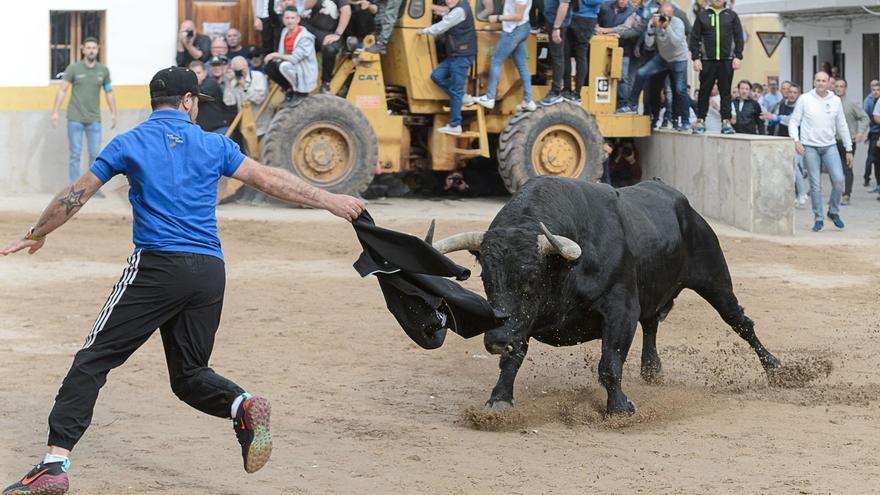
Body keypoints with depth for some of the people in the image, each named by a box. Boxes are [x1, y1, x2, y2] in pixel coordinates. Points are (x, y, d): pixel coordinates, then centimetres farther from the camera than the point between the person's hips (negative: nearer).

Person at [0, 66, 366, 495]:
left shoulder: (129, 144, 7)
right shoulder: (213, 145, 12)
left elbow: (75, 196, 12)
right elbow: (270, 180, 13)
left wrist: (37, 234, 27)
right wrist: (329, 200, 22)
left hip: (157, 266, -3)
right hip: (210, 271, 3)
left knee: (93, 360, 1)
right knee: (189, 375, 17)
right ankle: (242, 406, -14)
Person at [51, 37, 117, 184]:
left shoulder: (103, 70, 6)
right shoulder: (73, 69, -3)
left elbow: (109, 92, 14)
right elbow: (62, 90, -2)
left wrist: (113, 113, 9)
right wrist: (55, 112, -7)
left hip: (94, 119, 2)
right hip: (75, 118, -2)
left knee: (95, 154, 3)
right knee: (75, 154, 0)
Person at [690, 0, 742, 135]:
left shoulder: (731, 15, 9)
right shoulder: (702, 15, 8)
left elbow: (738, 37, 6)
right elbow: (694, 38, 5)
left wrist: (738, 57, -3)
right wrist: (695, 58, -3)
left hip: (727, 61, 0)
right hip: (707, 60, 0)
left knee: (725, 92, 1)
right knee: (704, 92, 2)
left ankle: (726, 121, 2)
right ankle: (701, 121, 8)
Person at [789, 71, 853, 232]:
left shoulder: (835, 100, 5)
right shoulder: (804, 99, -2)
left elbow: (842, 126, 11)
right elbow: (794, 121, 1)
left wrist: (849, 149, 11)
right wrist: (796, 140, -15)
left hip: (829, 146, 2)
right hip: (810, 147, -2)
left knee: (838, 179, -12)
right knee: (815, 184, -1)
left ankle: (834, 211, 9)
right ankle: (818, 219, 9)